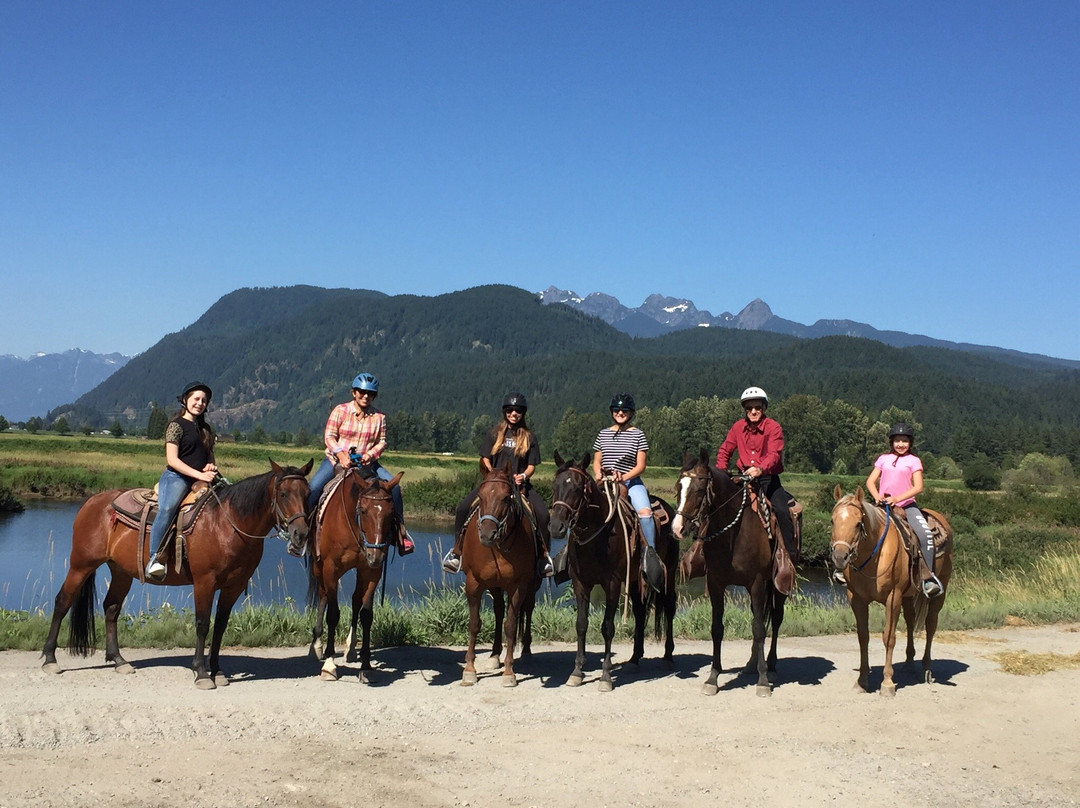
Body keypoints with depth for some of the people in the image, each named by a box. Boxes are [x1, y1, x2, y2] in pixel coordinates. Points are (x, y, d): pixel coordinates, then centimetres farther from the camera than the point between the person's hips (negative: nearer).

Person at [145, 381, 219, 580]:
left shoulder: (206, 429, 20)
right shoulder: (177, 425, 0)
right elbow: (172, 460, -10)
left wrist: (211, 466, 2)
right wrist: (199, 474, -19)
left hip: (201, 480, 7)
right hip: (176, 477, -7)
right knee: (167, 508, -35)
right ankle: (156, 557, -38)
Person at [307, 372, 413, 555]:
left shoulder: (379, 417, 4)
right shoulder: (340, 411, -1)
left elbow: (381, 442, 3)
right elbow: (329, 436, -6)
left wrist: (370, 454, -18)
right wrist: (340, 454, -23)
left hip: (365, 462, 1)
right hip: (337, 459, -1)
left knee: (393, 485, -18)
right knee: (314, 487, -25)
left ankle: (400, 529, -5)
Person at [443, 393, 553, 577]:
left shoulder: (529, 437, 7)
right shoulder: (494, 433, 8)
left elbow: (532, 466, 5)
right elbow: (485, 460, 5)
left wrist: (523, 476, -17)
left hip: (520, 484, 0)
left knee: (542, 514, -25)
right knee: (463, 507, -21)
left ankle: (544, 554, -8)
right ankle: (457, 550, -6)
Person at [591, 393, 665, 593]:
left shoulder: (638, 435, 5)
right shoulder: (603, 434, 14)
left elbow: (640, 465, 0)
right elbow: (596, 461, 16)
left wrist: (624, 477, -16)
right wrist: (598, 473, -7)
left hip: (631, 482, -3)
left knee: (644, 511, -29)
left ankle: (651, 554, -22)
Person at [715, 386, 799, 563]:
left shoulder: (773, 428, -9)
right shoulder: (738, 427, 4)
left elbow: (774, 454, -23)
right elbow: (724, 451, 14)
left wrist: (761, 468, -44)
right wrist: (720, 473, -2)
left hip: (768, 478, -4)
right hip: (744, 476, 4)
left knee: (781, 511, -23)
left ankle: (791, 555, -13)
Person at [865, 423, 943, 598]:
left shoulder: (913, 461, 5)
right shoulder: (884, 459, 12)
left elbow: (918, 487, -5)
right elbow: (870, 481, 9)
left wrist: (897, 498, -18)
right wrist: (877, 496, -12)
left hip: (906, 505, -3)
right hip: (884, 504, 3)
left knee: (925, 535, -24)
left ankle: (928, 577, -19)